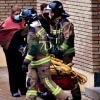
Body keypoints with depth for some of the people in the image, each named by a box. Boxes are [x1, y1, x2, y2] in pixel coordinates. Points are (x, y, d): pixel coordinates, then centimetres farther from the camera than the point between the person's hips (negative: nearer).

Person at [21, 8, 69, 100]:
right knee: (33, 82, 10)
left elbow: (33, 49, -26)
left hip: (41, 62, -9)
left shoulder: (32, 31, -20)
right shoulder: (40, 27, 9)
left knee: (47, 82, -3)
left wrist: (26, 63, -24)